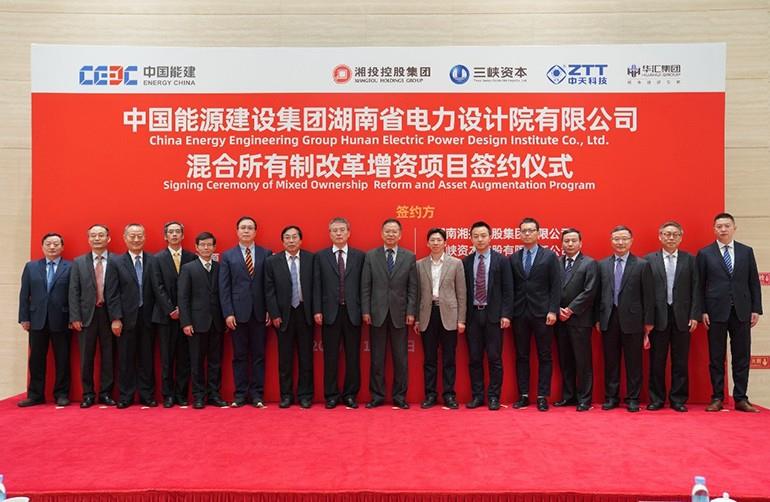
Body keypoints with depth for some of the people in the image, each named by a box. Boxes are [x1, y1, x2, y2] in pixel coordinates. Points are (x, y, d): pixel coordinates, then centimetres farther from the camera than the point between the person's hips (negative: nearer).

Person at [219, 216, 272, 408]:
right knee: (239, 355, 6)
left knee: (258, 355, 5)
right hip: (237, 312, 0)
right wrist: (228, 313, -6)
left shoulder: (266, 254, 6)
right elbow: (224, 287, 1)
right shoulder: (227, 256, 5)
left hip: (259, 312, 0)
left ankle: (257, 394, 12)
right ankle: (240, 394, 14)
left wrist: (270, 309, -2)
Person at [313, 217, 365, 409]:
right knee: (330, 356, 5)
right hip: (330, 312, 0)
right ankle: (331, 395, 15)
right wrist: (317, 310, -4)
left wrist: (364, 310, -1)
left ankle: (350, 394, 17)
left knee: (353, 356, 5)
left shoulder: (359, 256, 6)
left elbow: (363, 285, 4)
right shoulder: (320, 256, 6)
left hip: (352, 313, 0)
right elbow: (317, 285, 3)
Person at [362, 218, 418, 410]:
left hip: (399, 314, 0)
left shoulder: (409, 257, 4)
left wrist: (411, 311, -4)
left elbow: (413, 287, 2)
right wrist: (365, 310, -3)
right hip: (377, 313, 0)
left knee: (401, 358, 5)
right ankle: (377, 396, 16)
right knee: (377, 358, 6)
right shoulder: (371, 256, 4)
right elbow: (365, 286, 3)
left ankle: (399, 396, 16)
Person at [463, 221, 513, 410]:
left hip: (493, 315, -2)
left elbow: (508, 290, -2)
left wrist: (506, 314, -9)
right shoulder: (466, 262, 7)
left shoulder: (501, 260, 0)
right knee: (474, 358, 7)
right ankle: (477, 396, 17)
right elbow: (463, 289, 7)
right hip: (473, 314, 2)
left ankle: (494, 397, 12)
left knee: (494, 358, 1)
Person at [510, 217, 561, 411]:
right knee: (521, 356, 7)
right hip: (519, 313, 3)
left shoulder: (550, 256, 1)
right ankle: (523, 395, 15)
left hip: (542, 313, -2)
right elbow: (511, 287, 8)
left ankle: (542, 396, 10)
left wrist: (553, 311, -10)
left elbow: (556, 286, -2)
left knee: (544, 356, 3)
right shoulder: (513, 258, 9)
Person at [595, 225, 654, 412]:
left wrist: (648, 323, -3)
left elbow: (648, 296, -1)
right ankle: (611, 397, 19)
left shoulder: (642, 265, 0)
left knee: (633, 362, 5)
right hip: (609, 319, 2)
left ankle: (633, 399, 16)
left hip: (632, 319, -2)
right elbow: (599, 293, 8)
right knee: (610, 361, 9)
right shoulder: (602, 265, 8)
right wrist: (598, 318, 3)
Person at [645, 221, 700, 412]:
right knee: (656, 361, 5)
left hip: (682, 317, 1)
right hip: (658, 317, -1)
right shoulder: (649, 260, 3)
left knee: (680, 361, 6)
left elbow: (695, 289, 3)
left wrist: (695, 315, -4)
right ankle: (656, 399, 15)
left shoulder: (690, 260, 6)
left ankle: (678, 399, 16)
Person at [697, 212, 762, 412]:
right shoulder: (705, 253, 2)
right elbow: (700, 285, 1)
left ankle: (741, 398, 13)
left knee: (742, 356, 5)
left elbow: (754, 282, 9)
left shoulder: (746, 251, 9)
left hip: (741, 311, 2)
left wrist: (756, 309, 2)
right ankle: (717, 398, 11)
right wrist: (702, 311, -5)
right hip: (716, 311, -2)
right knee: (716, 357, 4)